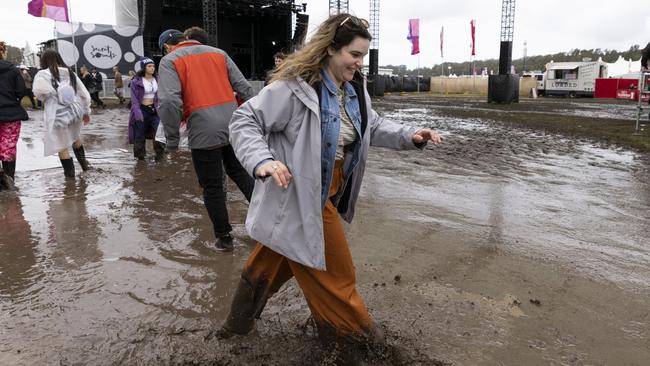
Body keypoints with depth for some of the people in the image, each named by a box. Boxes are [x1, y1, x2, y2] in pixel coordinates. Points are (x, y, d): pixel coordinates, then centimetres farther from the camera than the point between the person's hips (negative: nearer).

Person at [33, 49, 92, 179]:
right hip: (75, 112, 5)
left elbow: (40, 91, -29)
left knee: (62, 146, 9)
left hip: (57, 116, -5)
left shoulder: (42, 75, -7)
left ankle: (69, 171, 17)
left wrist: (46, 98, -6)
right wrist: (86, 112, 18)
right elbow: (84, 94, 8)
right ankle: (83, 162, 36)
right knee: (75, 137, 29)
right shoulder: (70, 73, 6)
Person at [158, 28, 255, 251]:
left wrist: (172, 139, -5)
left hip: (203, 131, -4)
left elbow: (170, 102, -13)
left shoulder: (170, 60, 2)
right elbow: (244, 88, 11)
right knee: (239, 172, 23)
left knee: (212, 186, 9)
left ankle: (224, 237, 21)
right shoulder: (218, 53, 16)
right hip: (233, 124, 5)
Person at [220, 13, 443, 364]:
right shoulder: (294, 86, -22)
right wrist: (261, 160, -33)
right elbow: (244, 121, -17)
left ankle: (240, 320, 46)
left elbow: (372, 126, 15)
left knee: (273, 260, 25)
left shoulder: (354, 88, 3)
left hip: (324, 196, 9)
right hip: (297, 198, -9)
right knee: (333, 275, 5)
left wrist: (409, 136, 0)